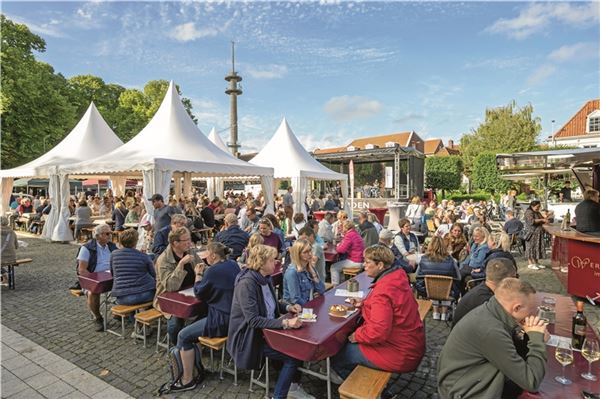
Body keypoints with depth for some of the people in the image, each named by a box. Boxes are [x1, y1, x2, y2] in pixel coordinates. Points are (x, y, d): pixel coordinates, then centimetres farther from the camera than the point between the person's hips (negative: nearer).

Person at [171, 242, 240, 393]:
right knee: (195, 320, 25)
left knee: (183, 336, 3)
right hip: (234, 316, 9)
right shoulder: (233, 264, 5)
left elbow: (199, 294, -6)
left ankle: (188, 380, 11)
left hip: (222, 320, -9)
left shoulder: (213, 270, -20)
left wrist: (199, 275, 6)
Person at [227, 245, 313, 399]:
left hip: (266, 329, 8)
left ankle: (290, 386, 14)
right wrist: (285, 323, -36)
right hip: (250, 337, -8)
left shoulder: (265, 278, 1)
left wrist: (288, 307, -3)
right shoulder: (247, 283, -26)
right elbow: (253, 320, -31)